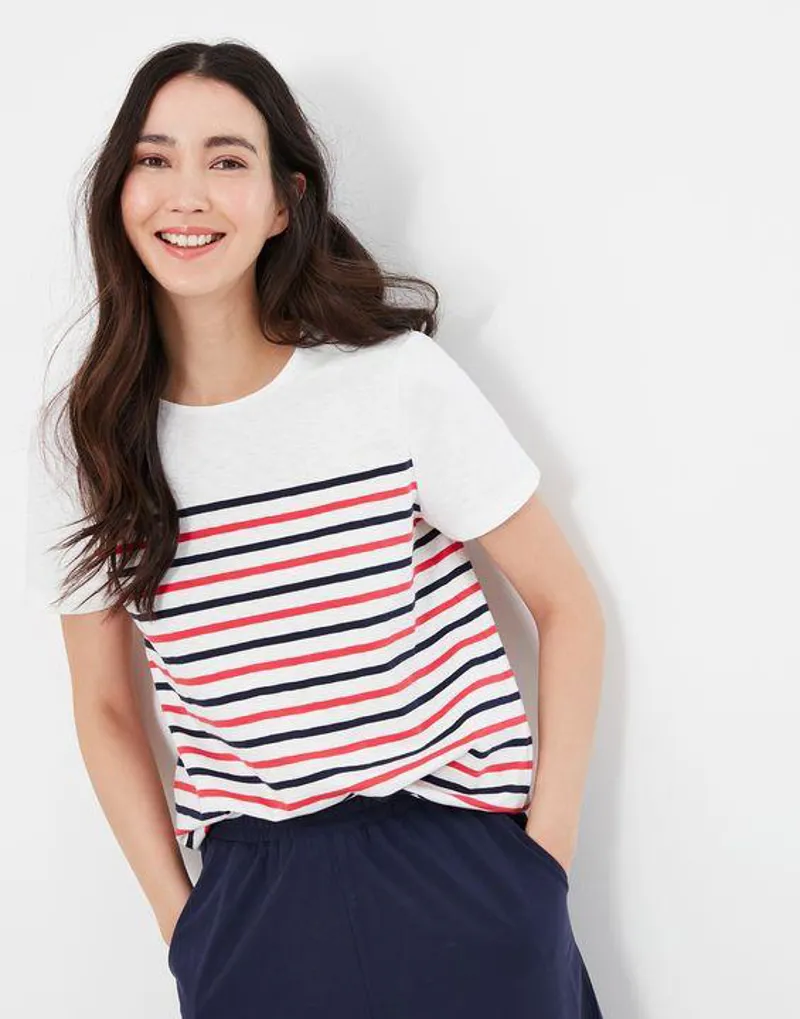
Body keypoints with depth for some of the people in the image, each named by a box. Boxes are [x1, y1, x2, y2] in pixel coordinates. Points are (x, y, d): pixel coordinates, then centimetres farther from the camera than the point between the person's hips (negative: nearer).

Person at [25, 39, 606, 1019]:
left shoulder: (396, 378, -9)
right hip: (250, 897, 2)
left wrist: (545, 857, -5)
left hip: (457, 878, -1)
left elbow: (566, 607, -2)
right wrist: (179, 919, 3)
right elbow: (105, 707, 8)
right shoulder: (85, 439, 0)